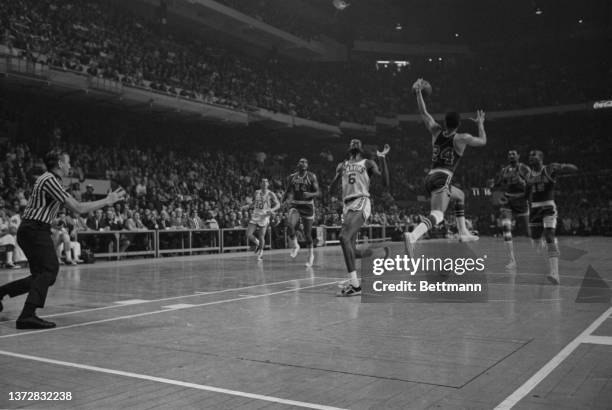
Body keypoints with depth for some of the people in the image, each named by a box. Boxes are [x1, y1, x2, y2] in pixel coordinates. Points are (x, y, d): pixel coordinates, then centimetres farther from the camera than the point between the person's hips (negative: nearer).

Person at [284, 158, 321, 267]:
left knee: (307, 234, 3)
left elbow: (318, 193, -8)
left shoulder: (311, 176, -4)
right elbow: (288, 192, 16)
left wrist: (310, 194, -28)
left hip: (308, 206, -2)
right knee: (290, 225, -27)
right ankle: (295, 246, -1)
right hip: (295, 206, 2)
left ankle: (311, 255, 26)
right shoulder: (291, 177, 4)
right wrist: (287, 198, -6)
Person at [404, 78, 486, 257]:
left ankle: (463, 232, 32)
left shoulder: (436, 132, 15)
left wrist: (418, 92, 23)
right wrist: (480, 123, 33)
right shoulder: (462, 138, 4)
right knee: (437, 215, -23)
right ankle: (413, 236, -51)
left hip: (430, 178, 7)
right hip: (442, 178, -7)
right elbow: (483, 141, 20)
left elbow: (424, 113, 24)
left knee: (460, 196, 32)